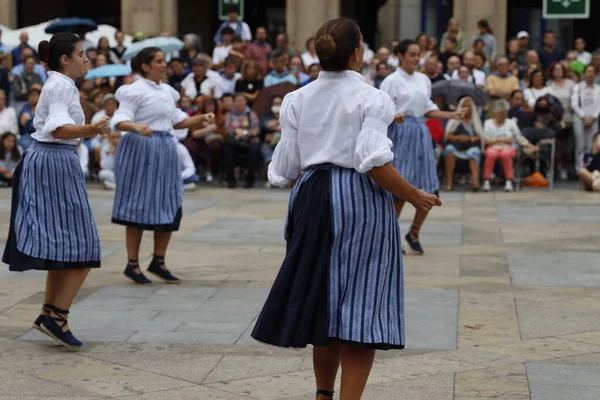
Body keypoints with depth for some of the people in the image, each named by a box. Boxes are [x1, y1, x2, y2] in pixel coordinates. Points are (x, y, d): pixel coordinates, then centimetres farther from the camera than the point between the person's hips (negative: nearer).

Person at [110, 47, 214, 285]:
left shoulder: (167, 91, 15)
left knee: (169, 208, 7)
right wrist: (136, 126, -35)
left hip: (165, 150, 8)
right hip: (141, 149, -8)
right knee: (139, 207, -3)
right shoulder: (135, 90, -8)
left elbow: (177, 121, 21)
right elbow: (120, 120, -15)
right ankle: (132, 264, 6)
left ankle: (159, 261, 20)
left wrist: (201, 118, 6)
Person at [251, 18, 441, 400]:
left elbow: (287, 167, 4)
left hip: (312, 197, 6)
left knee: (322, 299, 18)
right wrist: (414, 196, -9)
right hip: (359, 199, -6)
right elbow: (374, 162, -19)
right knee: (358, 304, 0)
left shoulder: (298, 99, 6)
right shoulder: (371, 98, -8)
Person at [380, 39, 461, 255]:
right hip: (400, 133, -6)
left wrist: (452, 115, 7)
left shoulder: (424, 80, 13)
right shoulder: (392, 81, -5)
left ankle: (414, 233, 20)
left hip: (421, 132, 6)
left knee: (428, 189, 2)